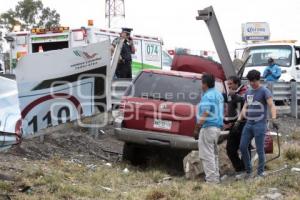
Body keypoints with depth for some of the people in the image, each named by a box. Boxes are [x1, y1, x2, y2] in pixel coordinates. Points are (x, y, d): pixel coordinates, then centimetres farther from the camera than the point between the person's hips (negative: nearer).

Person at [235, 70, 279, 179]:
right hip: (248, 124, 6)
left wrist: (274, 119, -30)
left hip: (260, 124, -6)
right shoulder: (248, 92, 16)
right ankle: (248, 170, 16)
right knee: (243, 147, 3)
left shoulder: (264, 91, -4)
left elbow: (272, 105, -16)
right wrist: (239, 120, 13)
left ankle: (261, 172, 8)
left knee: (260, 150, -3)